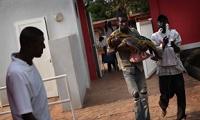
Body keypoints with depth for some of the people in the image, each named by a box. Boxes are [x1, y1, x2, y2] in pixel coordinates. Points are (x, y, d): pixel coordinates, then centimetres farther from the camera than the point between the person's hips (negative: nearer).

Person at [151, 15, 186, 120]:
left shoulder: (174, 33, 1)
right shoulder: (154, 36, -1)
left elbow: (178, 50, -3)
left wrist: (173, 45, -24)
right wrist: (163, 44, -21)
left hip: (176, 66, 1)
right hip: (163, 68, -1)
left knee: (180, 92, 3)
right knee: (166, 93, 3)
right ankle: (163, 106, 38)